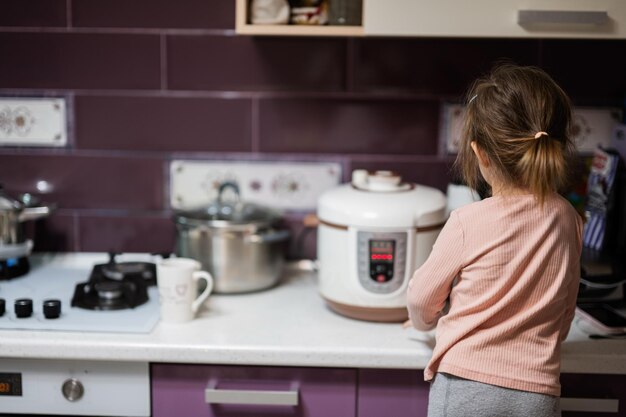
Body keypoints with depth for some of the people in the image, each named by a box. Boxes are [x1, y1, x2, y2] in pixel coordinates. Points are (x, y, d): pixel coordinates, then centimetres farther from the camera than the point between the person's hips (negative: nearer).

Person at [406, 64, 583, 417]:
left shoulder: (468, 223, -14)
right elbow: (563, 316, 11)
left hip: (467, 388, -3)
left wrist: (424, 321, 23)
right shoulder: (568, 220, -2)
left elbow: (421, 298, 1)